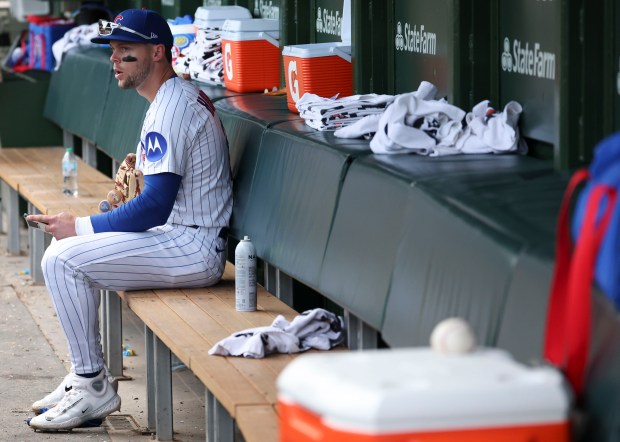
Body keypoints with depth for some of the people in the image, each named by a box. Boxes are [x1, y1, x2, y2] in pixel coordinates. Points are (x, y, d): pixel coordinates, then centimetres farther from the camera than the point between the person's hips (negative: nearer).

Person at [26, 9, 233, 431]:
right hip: (191, 241, 11)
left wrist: (82, 227, -14)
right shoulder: (181, 95, 15)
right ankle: (85, 378, 14)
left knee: (62, 260, -15)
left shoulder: (171, 107, -18)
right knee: (65, 250, 16)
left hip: (192, 249, -11)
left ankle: (94, 388, -7)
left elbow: (155, 205, -23)